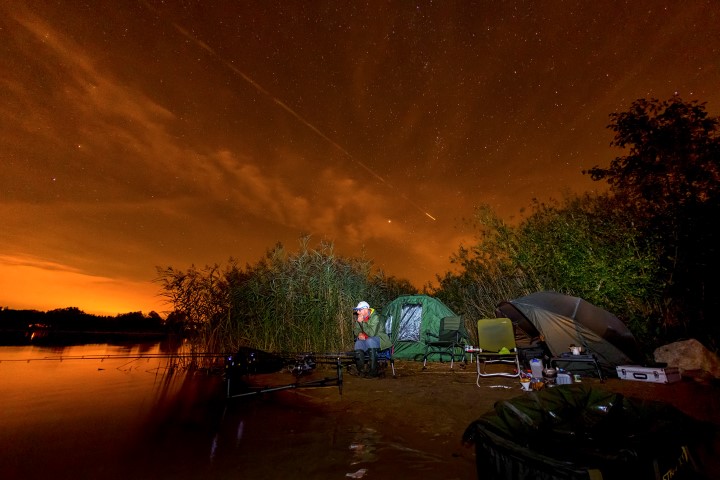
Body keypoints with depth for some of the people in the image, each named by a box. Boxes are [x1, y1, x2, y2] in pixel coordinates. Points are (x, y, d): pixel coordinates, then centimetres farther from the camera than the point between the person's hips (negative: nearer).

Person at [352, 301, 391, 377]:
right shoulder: (358, 317, 0)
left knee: (369, 340, -37)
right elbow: (356, 329, 12)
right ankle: (361, 370, -12)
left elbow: (371, 333, -29)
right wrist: (359, 334, -12)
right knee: (358, 343, -25)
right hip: (365, 339, 6)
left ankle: (373, 371, -29)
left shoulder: (375, 317, -21)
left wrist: (362, 322, -30)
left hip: (379, 338, -6)